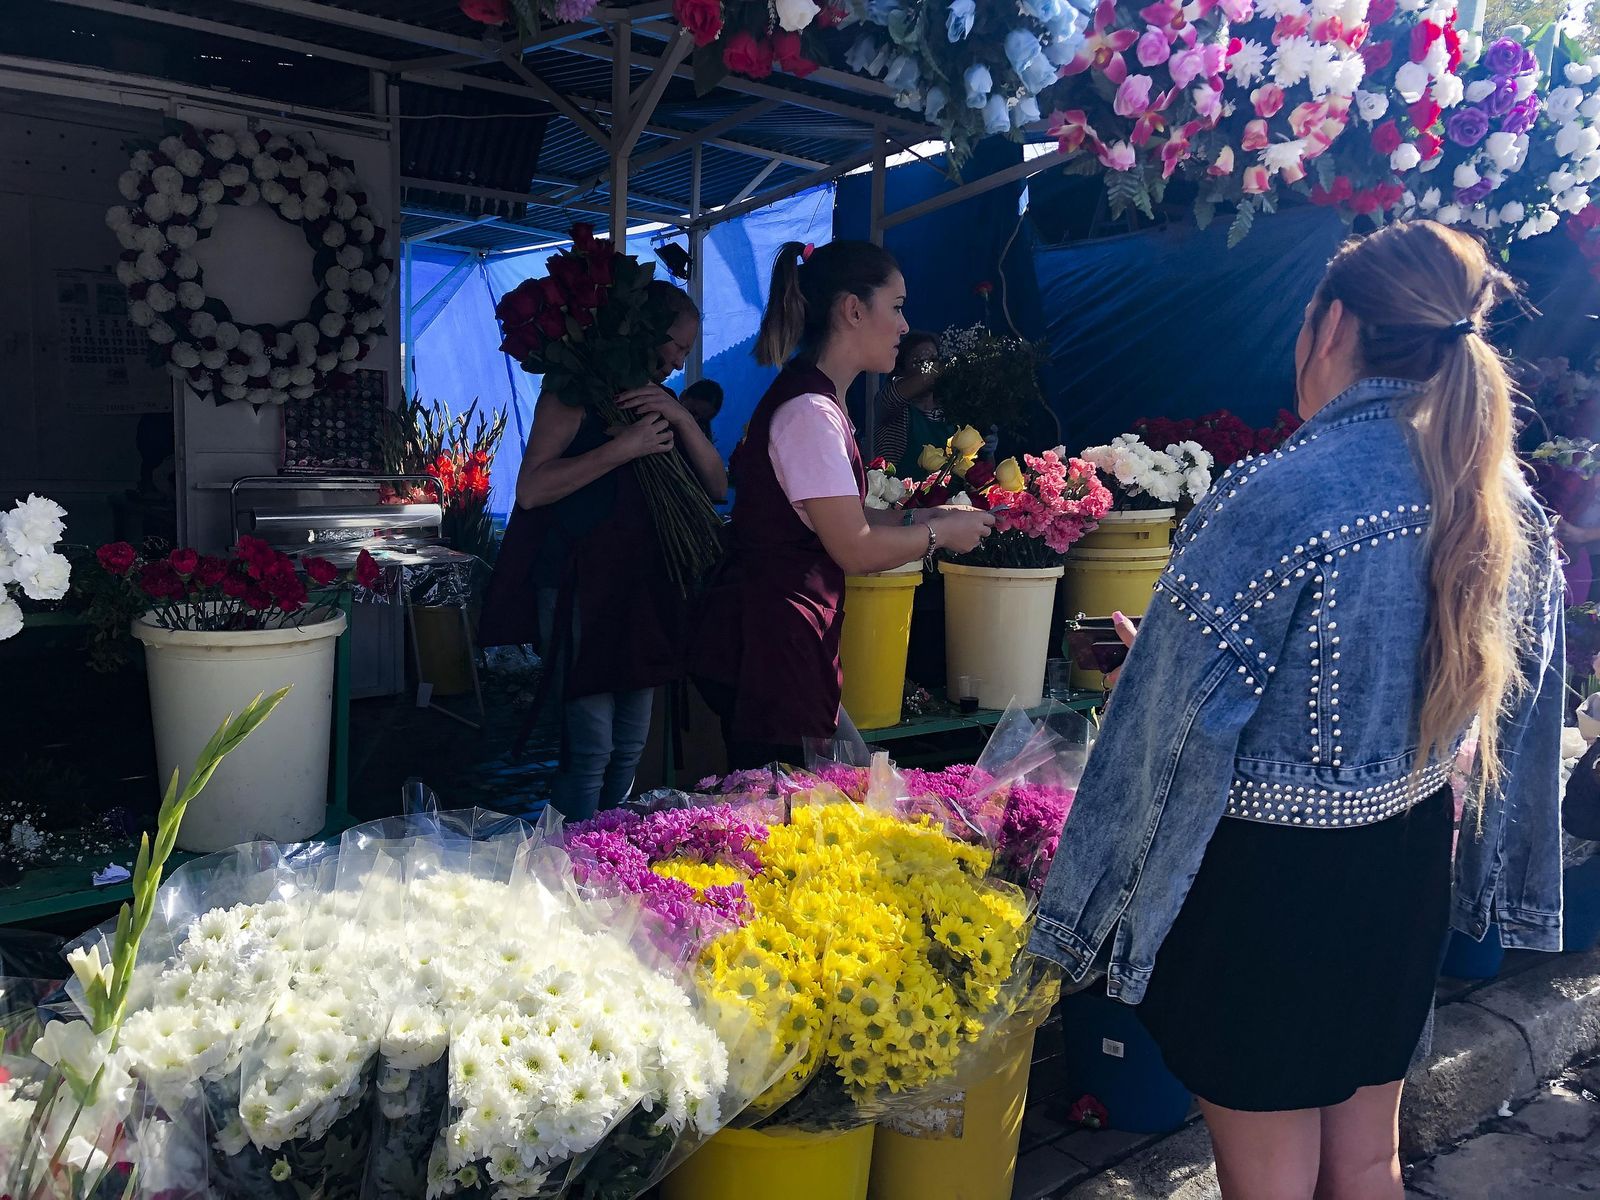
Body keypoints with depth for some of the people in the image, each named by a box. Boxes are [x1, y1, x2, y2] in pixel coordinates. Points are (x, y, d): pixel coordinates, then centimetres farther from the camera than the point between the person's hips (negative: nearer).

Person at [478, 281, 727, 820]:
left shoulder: (661, 402, 17)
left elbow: (717, 486, 9)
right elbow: (531, 489, -17)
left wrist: (683, 420, -7)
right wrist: (623, 448, -21)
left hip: (642, 589, 7)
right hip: (580, 588, -7)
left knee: (630, 745, 11)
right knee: (590, 746, -9)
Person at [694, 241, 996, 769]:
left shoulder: (811, 400, 14)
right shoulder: (811, 412, -18)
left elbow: (836, 518, 15)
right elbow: (856, 549, -19)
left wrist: (919, 518, 10)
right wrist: (940, 532, -5)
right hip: (773, 641, -10)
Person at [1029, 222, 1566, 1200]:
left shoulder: (1281, 496, -24)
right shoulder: (1509, 503, -1)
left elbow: (1181, 722, -21)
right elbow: (1520, 707, 10)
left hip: (1267, 877, -6)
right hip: (1410, 863, 7)